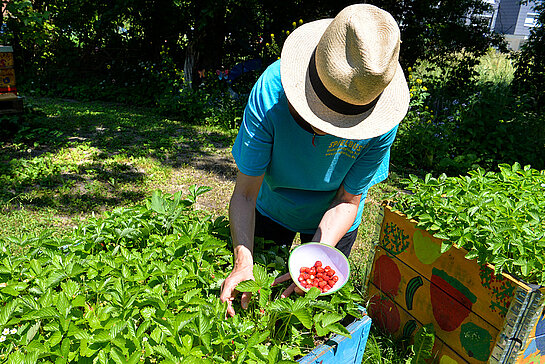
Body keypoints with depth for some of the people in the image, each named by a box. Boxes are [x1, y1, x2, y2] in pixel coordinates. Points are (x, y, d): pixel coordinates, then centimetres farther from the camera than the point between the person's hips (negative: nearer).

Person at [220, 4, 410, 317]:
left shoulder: (383, 123, -32)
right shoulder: (270, 91, -35)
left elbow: (347, 201, -22)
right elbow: (246, 192, -32)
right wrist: (243, 262, -45)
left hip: (330, 223, 0)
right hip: (272, 209, 0)